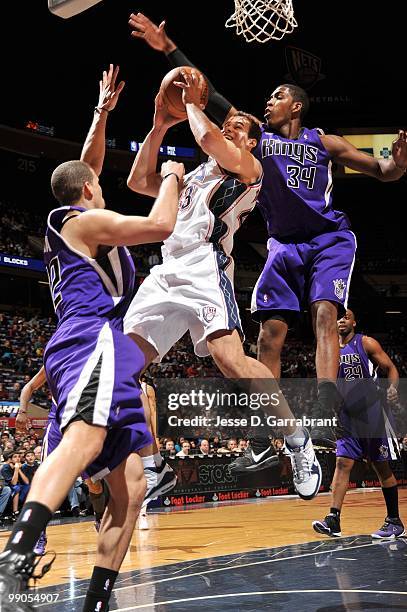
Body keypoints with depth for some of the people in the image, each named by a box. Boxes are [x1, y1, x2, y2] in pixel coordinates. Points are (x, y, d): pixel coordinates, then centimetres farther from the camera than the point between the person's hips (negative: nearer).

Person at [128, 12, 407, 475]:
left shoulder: (325, 143, 3)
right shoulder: (256, 138, 7)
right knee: (269, 336, -4)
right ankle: (263, 440, -1)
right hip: (284, 246, 3)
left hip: (329, 240, -2)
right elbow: (211, 100, 1)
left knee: (324, 314, -24)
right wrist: (169, 51, -5)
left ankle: (324, 414, -35)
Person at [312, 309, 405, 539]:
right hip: (347, 415, 4)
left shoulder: (366, 343, -4)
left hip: (371, 413, -4)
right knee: (343, 463, -6)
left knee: (382, 467, 2)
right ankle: (333, 521, -10)